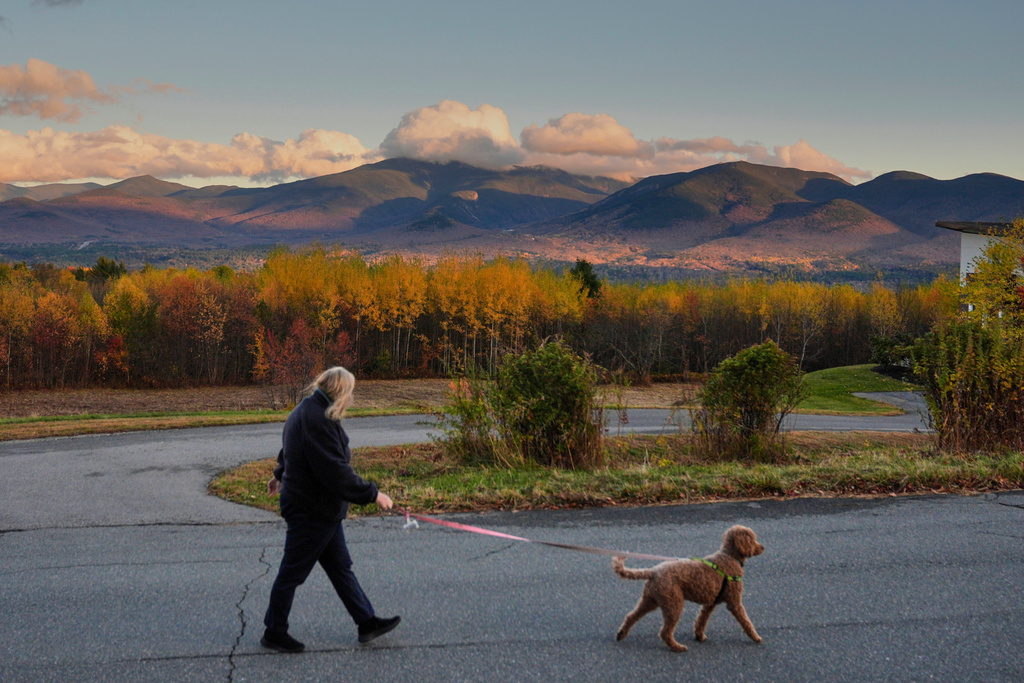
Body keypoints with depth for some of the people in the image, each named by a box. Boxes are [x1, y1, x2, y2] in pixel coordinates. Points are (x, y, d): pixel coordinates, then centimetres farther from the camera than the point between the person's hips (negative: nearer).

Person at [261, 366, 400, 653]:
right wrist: (372, 494, -21)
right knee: (293, 572, 4)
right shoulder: (317, 422, -26)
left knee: (341, 567, 16)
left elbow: (288, 452, 28)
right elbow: (337, 472, -29)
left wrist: (281, 475, 45)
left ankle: (367, 621, 25)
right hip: (311, 513, -11)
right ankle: (274, 632, 17)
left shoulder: (306, 412, 9)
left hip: (323, 511, 11)